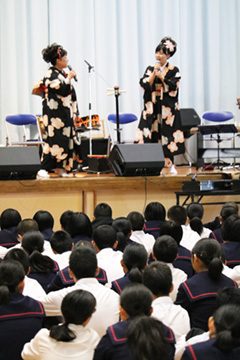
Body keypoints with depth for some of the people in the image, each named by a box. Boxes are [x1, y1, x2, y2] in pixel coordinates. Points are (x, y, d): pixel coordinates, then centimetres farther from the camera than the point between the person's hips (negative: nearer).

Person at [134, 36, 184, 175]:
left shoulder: (174, 71, 2)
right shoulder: (150, 69, 9)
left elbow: (173, 87, -9)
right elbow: (146, 85, -2)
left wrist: (161, 76, -13)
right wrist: (154, 73, -10)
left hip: (168, 107, -2)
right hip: (153, 106, 2)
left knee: (168, 134, -3)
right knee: (152, 133, -6)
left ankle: (170, 164, 4)